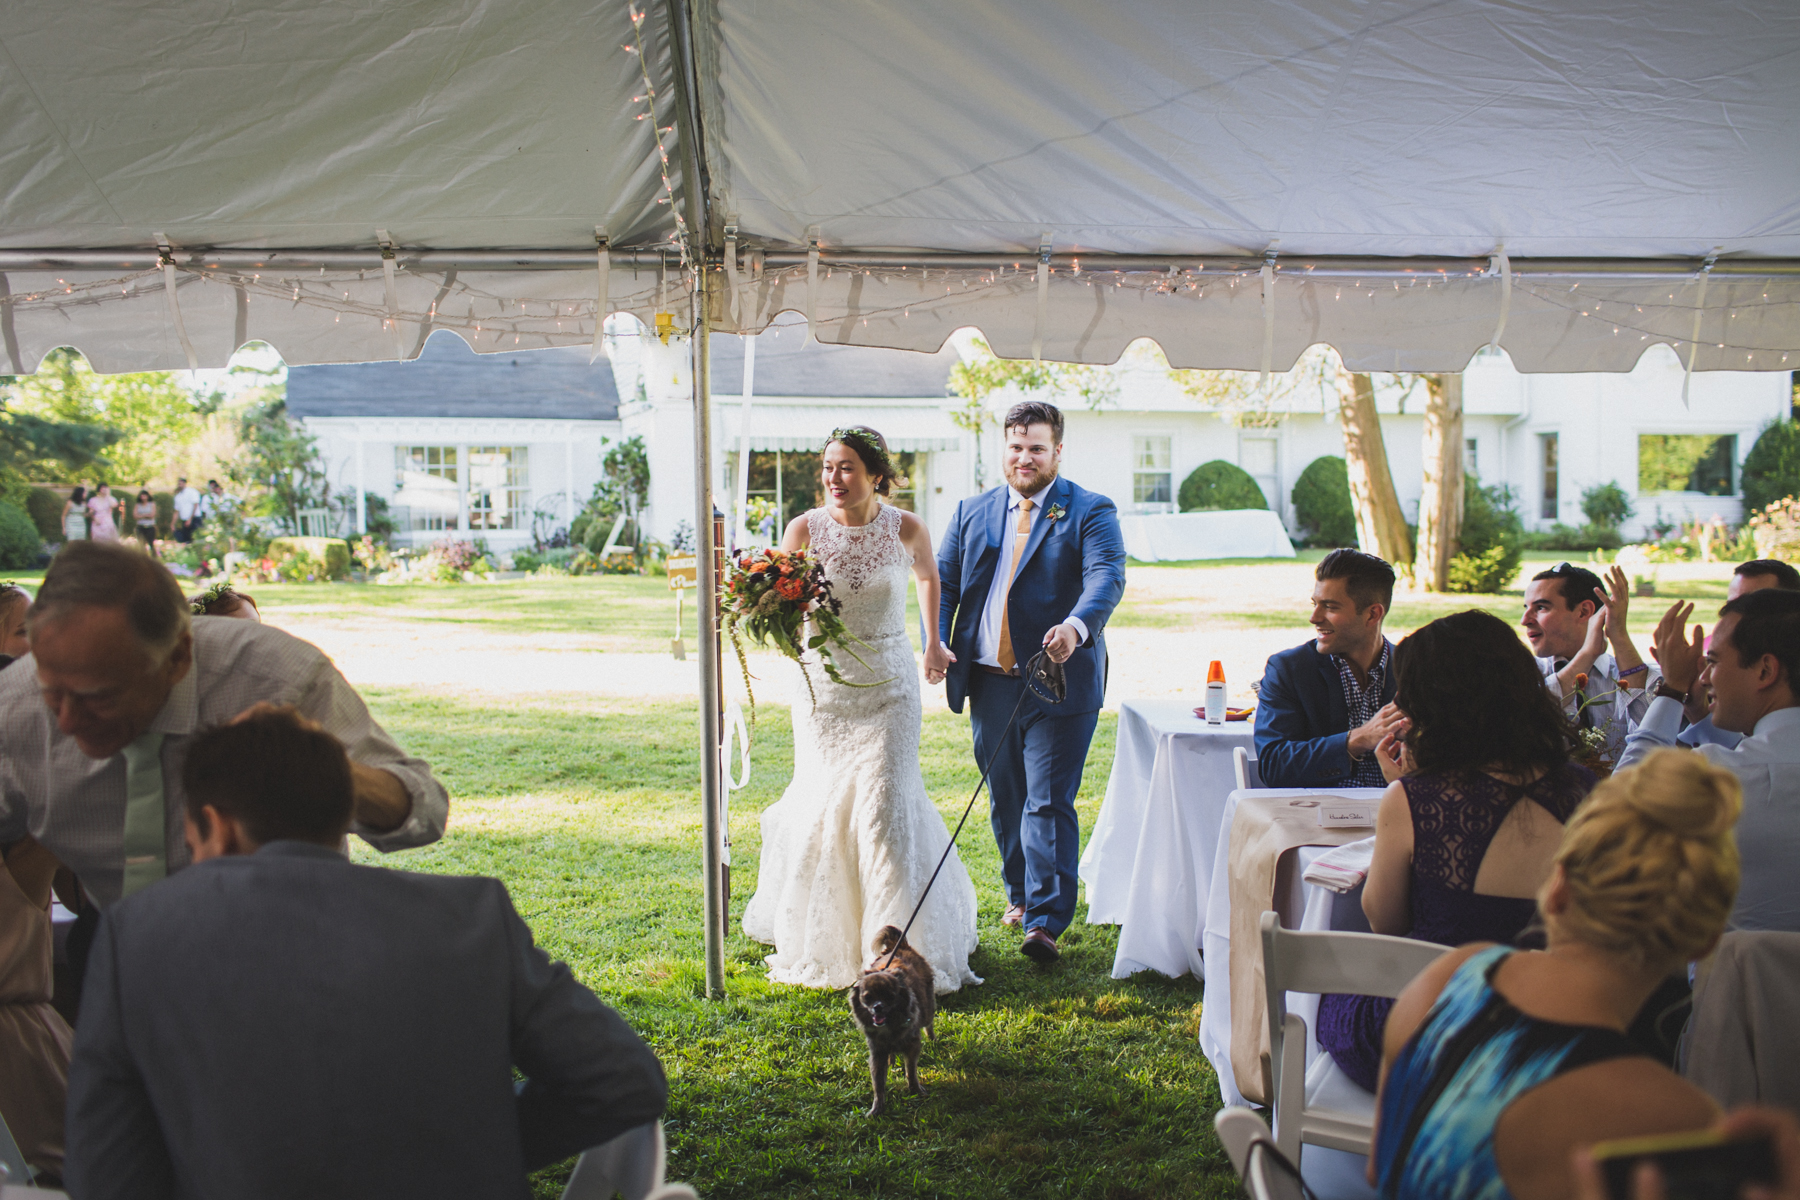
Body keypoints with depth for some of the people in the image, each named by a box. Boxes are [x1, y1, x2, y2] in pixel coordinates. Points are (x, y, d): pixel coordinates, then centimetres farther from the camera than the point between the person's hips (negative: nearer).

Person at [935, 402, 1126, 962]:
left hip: (1058, 681, -5)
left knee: (1049, 804, -7)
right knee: (1006, 799, 16)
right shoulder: (972, 512, 13)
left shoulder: (1091, 512, -2)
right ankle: (1020, 893, 34)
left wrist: (1076, 626, -37)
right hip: (990, 681, 5)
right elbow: (943, 582, 11)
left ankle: (1045, 921, -6)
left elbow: (1107, 577, -18)